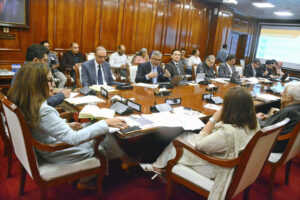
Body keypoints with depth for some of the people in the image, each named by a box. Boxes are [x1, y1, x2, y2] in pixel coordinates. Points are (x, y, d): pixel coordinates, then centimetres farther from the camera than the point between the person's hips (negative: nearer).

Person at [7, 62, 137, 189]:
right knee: (106, 138, 8)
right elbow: (73, 139, -37)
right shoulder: (43, 111, -36)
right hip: (58, 154, -8)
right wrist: (106, 123, -33)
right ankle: (124, 160, 38)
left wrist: (66, 125, 4)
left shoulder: (21, 102, -8)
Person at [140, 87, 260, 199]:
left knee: (179, 140, 7)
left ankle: (159, 166, 32)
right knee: (186, 135, 13)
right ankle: (159, 164, 26)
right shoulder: (254, 124, -12)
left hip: (215, 170, -8)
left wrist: (214, 119, -21)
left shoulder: (228, 132, -38)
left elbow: (199, 144, -22)